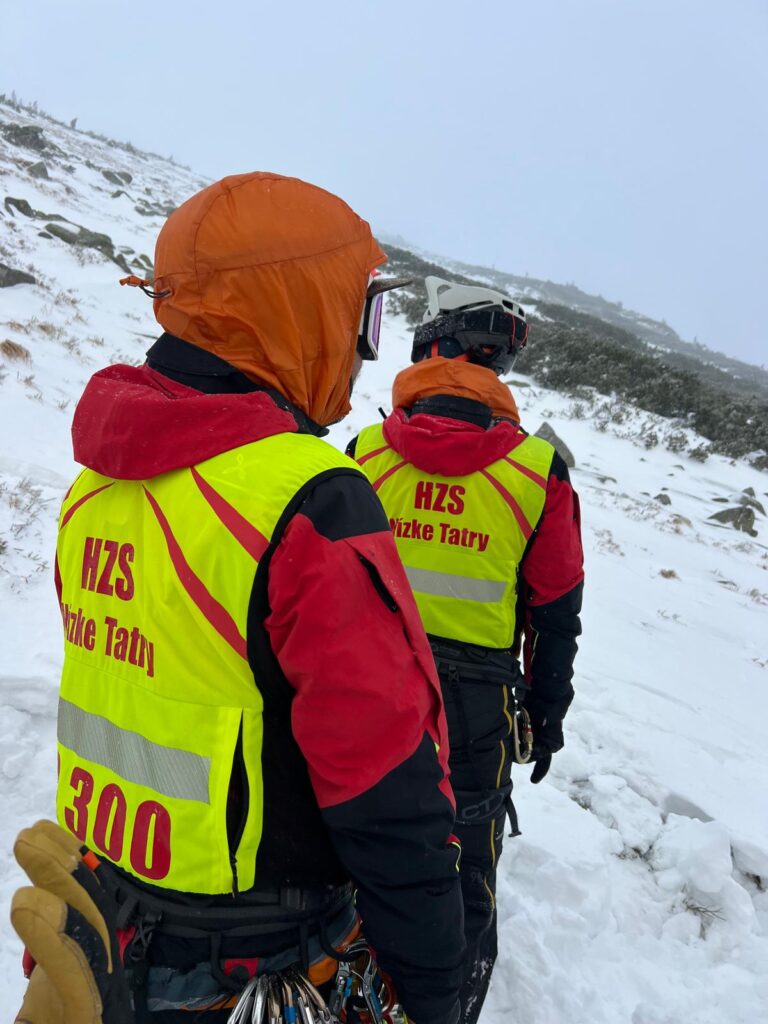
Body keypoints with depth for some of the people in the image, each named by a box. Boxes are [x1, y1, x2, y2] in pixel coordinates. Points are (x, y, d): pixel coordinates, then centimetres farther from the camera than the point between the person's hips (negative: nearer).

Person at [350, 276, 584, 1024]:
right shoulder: (541, 470, -11)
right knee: (464, 879, 19)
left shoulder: (365, 452, -7)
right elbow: (557, 615, -4)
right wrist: (547, 714, 10)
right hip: (476, 710, -1)